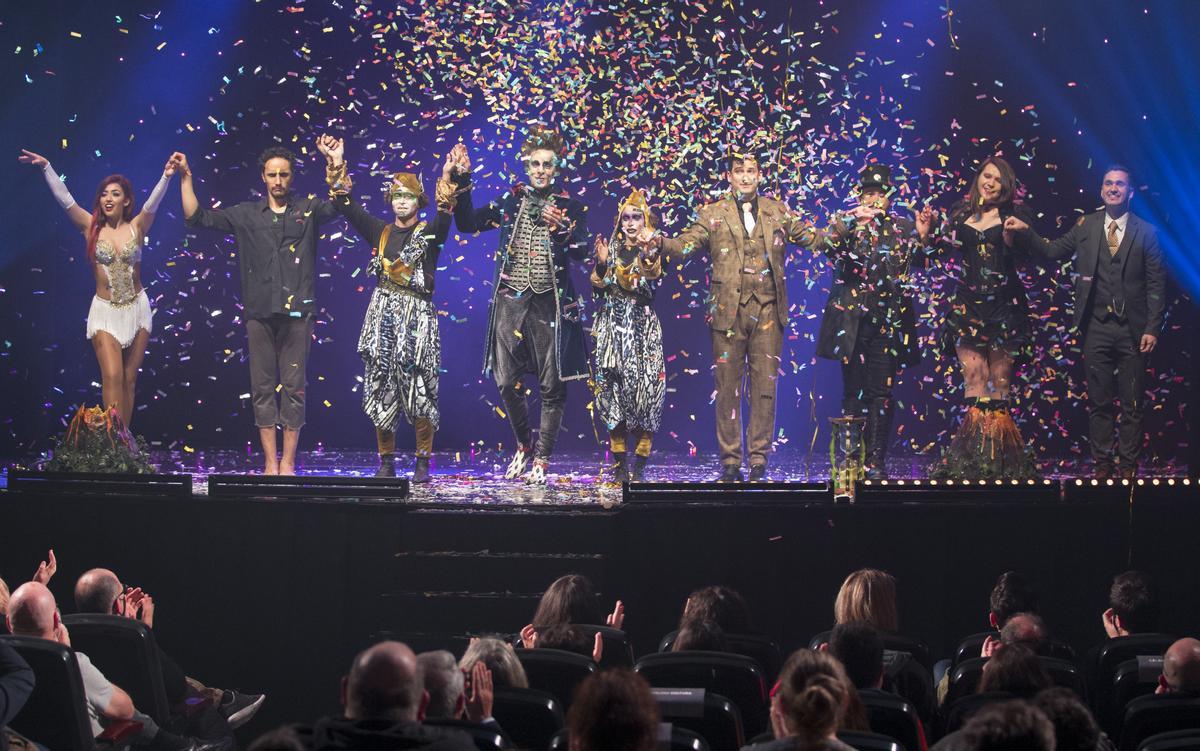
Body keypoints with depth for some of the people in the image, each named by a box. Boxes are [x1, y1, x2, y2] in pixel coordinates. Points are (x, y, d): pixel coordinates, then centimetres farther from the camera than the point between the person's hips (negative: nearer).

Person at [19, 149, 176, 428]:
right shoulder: (91, 227, -2)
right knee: (112, 377, -13)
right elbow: (64, 198, -10)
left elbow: (153, 203, -18)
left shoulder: (137, 227, -2)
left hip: (137, 309, 1)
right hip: (105, 311, -1)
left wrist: (166, 177, -36)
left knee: (130, 379, 5)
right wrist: (46, 167, -21)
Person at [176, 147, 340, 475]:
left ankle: (288, 463, 2)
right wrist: (185, 178, 4)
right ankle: (270, 463, 5)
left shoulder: (308, 209, 8)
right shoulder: (246, 214, 12)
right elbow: (197, 217, 11)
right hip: (260, 312, 2)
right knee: (262, 388, 1)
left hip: (297, 312, -2)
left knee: (294, 387, -1)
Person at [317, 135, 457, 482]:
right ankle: (386, 460, 6)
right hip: (383, 312, 3)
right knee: (381, 387, 0)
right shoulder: (380, 232, 14)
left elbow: (444, 218, -15)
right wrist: (337, 166, -1)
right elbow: (347, 206, 8)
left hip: (417, 315, -3)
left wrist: (446, 180, -27)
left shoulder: (429, 233, 6)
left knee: (419, 386, -8)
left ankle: (422, 461, -1)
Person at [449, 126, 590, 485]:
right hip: (510, 302, 2)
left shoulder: (570, 207, 3)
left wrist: (562, 228, -26)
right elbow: (467, 223, 5)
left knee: (551, 386, -2)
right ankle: (523, 445, 24)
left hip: (550, 304, -2)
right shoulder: (510, 202, 8)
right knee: (507, 381, 1)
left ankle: (541, 460, 6)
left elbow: (581, 251, -8)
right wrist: (462, 180, -3)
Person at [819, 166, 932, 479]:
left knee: (882, 393, -1)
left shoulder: (902, 227, 12)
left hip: (889, 321, 1)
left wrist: (922, 235, -14)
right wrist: (852, 221, -30)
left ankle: (876, 461, 2)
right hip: (852, 320, -1)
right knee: (853, 392, 0)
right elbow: (830, 248, -14)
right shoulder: (846, 223, 6)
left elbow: (920, 263, 3)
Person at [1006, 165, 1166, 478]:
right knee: (1099, 402, 6)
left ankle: (1129, 467, 10)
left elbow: (1157, 284, -1)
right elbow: (1053, 251, 9)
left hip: (1133, 330, -2)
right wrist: (1027, 230, -7)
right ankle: (1102, 463, 14)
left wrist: (1152, 329, -7)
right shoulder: (1085, 226, 6)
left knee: (1132, 404, 3)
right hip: (1097, 328, 2)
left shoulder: (1146, 232, 0)